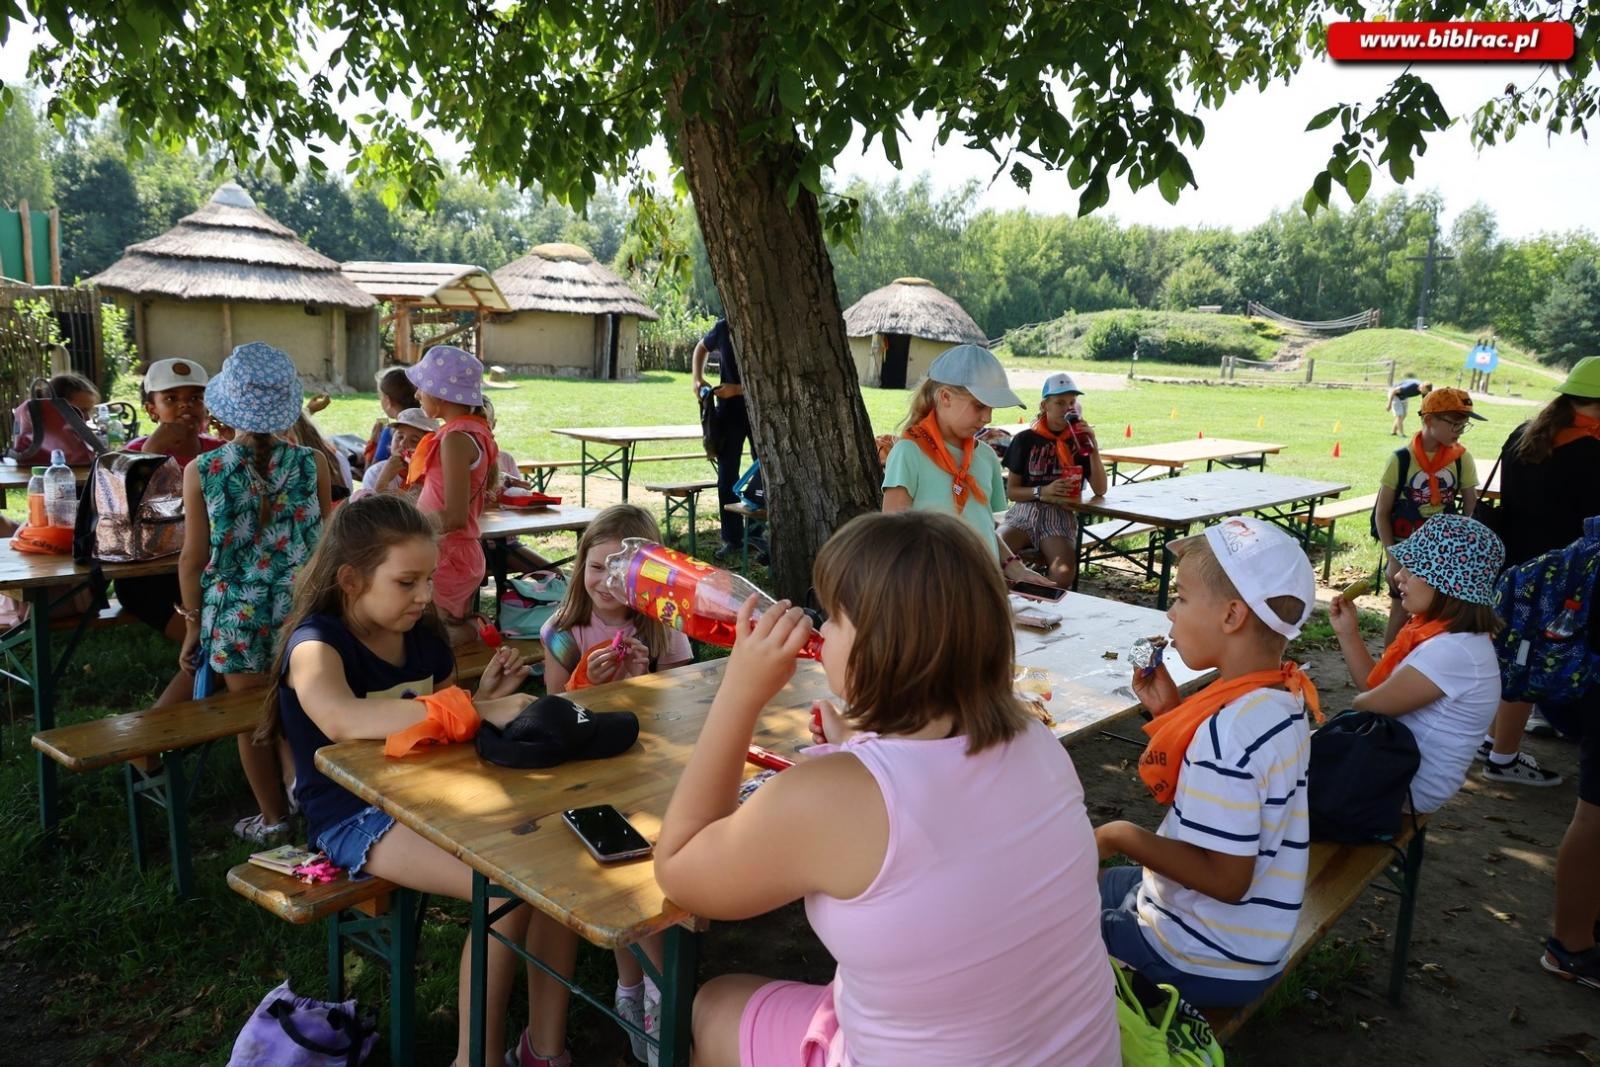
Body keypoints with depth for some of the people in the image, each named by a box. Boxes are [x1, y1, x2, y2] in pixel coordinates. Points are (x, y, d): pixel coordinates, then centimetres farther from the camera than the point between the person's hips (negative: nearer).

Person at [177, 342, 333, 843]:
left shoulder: (201, 472, -10)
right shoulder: (313, 464, -8)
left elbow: (194, 558, -4)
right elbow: (325, 543, 1)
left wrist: (193, 623, 8)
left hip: (237, 612, -1)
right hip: (303, 607, 1)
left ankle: (273, 819, 27)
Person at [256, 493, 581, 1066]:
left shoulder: (423, 636, 5)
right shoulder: (316, 643, -16)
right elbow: (341, 720, -40)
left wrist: (483, 697, -4)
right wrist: (479, 712, -44)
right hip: (357, 817, -7)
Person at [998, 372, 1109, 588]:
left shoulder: (1080, 440, 10)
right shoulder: (1026, 440, 5)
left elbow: (1099, 490, 1)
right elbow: (1011, 492, 4)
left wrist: (1094, 447, -9)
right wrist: (1042, 492, -14)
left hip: (1060, 516, 1)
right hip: (1024, 513, 0)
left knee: (1064, 574, -31)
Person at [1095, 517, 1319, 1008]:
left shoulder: (1228, 729, -32)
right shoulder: (1283, 697, -4)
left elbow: (1225, 877, -30)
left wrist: (1122, 836, -19)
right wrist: (1171, 711, -1)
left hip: (1204, 965, -8)